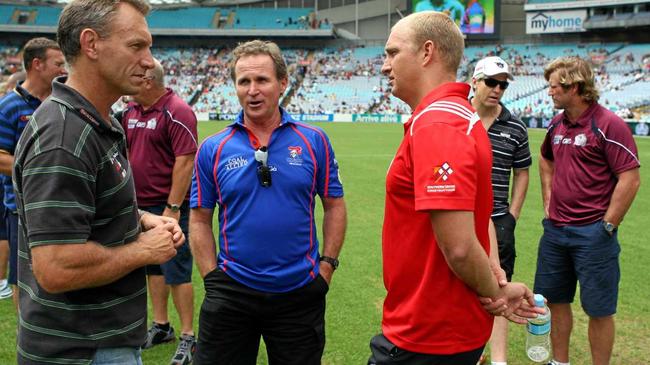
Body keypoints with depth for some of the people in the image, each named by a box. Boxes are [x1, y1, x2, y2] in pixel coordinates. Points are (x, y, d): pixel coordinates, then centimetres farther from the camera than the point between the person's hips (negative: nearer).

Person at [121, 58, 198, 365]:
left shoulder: (177, 112, -15)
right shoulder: (130, 111, 9)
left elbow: (185, 161, -20)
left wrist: (173, 208, -22)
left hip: (168, 206, -8)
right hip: (140, 204, 8)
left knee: (177, 272, -1)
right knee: (152, 267, 17)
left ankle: (188, 337, 11)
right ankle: (160, 326, 31)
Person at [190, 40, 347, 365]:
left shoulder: (314, 141, -1)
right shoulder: (212, 149, -1)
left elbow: (334, 206, 4)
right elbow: (200, 219, 3)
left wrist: (326, 265, -2)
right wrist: (212, 277, -4)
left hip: (300, 293, 0)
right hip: (230, 293, 0)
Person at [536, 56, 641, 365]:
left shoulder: (609, 125, -14)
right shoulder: (556, 125, 7)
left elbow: (630, 179, -17)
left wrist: (607, 226, -15)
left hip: (592, 233, -7)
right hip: (555, 228, 7)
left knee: (598, 309, 4)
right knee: (554, 299, 16)